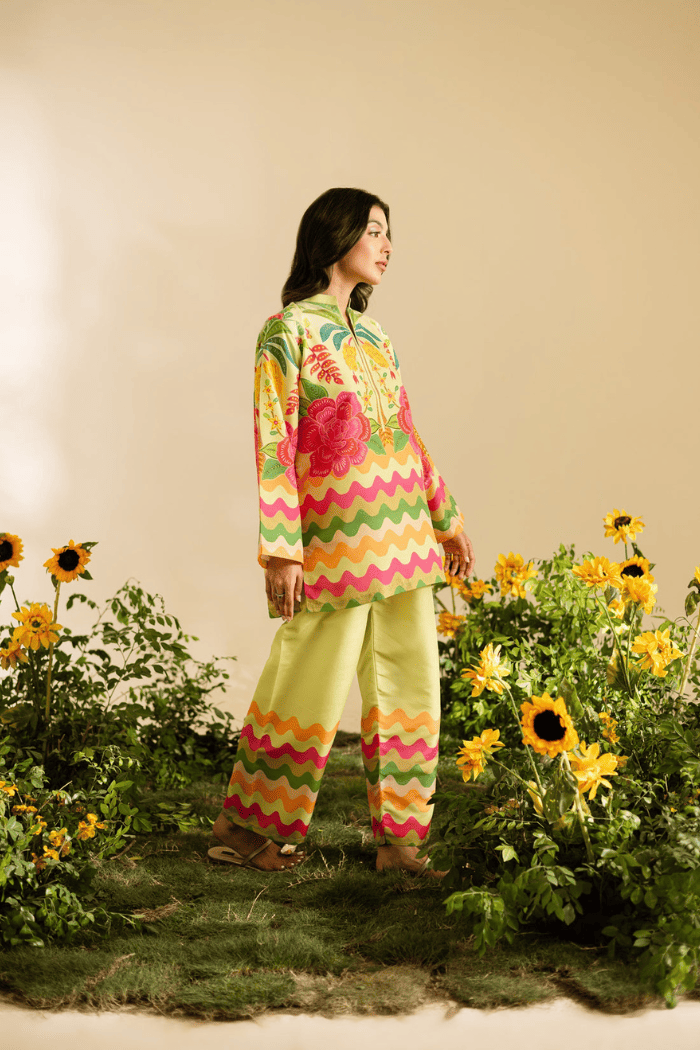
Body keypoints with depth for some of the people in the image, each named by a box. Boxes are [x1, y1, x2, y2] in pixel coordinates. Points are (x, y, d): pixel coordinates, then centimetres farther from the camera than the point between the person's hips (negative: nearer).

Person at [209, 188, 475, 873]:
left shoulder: (370, 333, 16)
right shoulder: (289, 331, -6)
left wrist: (446, 518, 20)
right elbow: (273, 444, -11)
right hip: (336, 537, -7)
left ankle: (398, 839, 17)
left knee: (409, 686, 7)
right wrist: (281, 550, -16)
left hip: (402, 537, 7)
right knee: (309, 688, -1)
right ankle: (243, 826, 16)